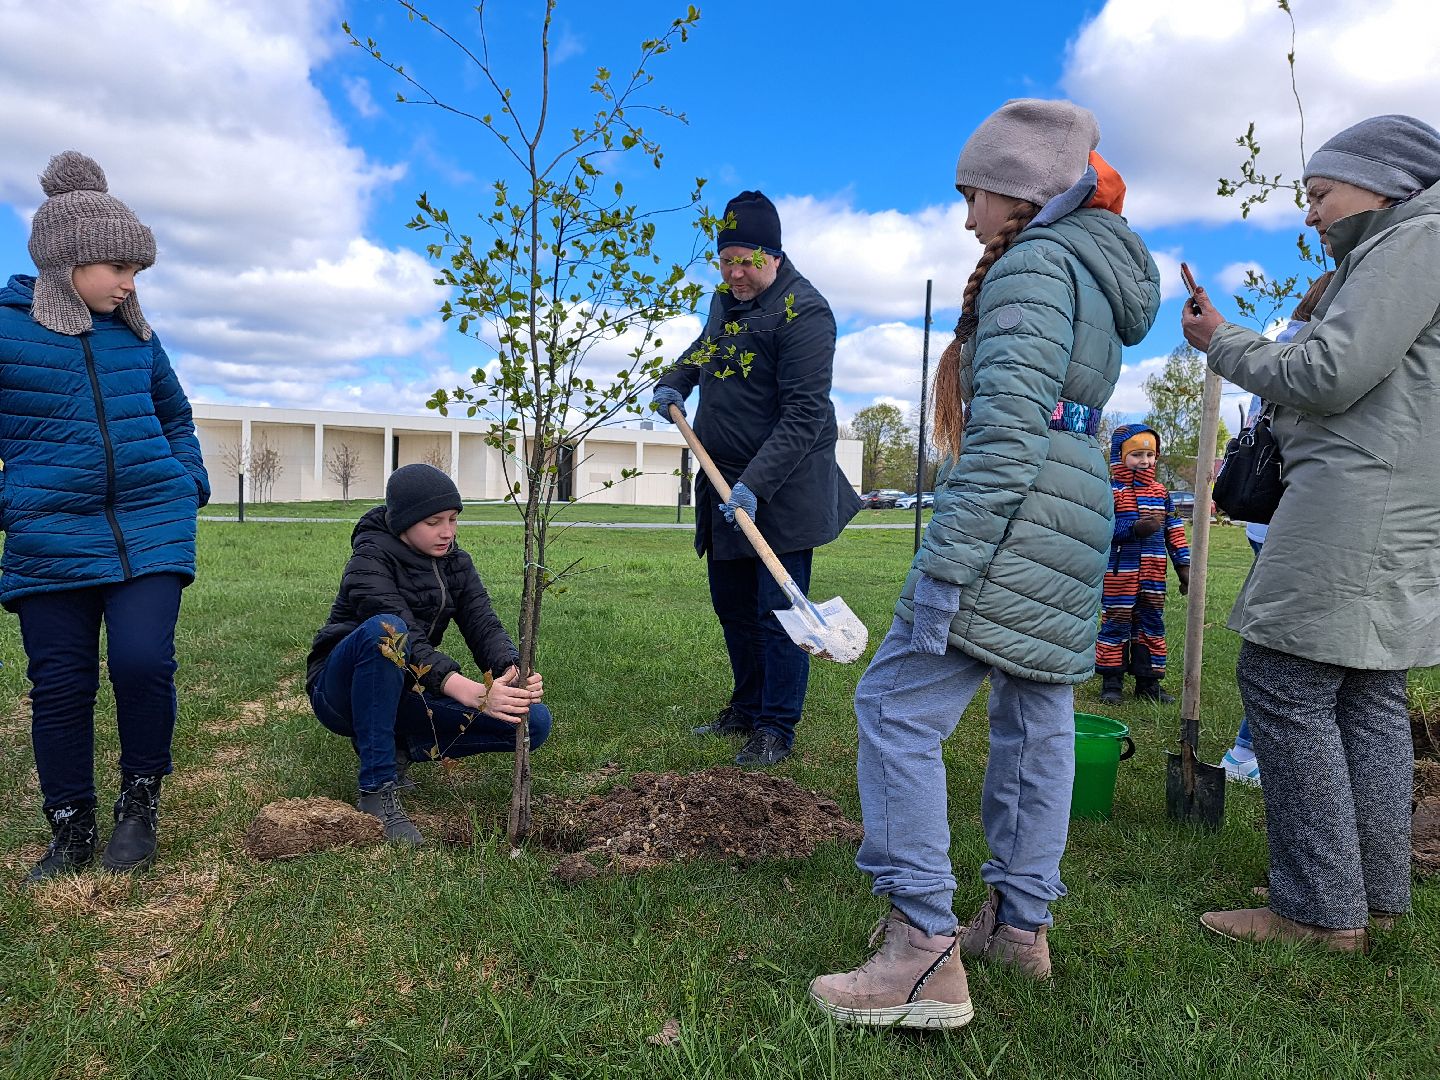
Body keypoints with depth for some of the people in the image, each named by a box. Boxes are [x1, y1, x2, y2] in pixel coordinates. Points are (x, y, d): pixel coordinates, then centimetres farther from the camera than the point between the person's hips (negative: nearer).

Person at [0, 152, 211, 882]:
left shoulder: (134, 333, 10)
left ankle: (141, 804, 13)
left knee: (143, 662, -11)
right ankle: (70, 833, 22)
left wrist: (190, 484, 12)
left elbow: (175, 414, 23)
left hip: (152, 527, 2)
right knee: (60, 685, 5)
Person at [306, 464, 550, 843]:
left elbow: (484, 626, -10)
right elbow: (405, 639, -33)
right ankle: (376, 791, -31)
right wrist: (470, 692, -48)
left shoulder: (455, 562, 1)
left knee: (534, 721, -12)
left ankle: (400, 748, 2)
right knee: (384, 629, -40)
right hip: (342, 692, -5)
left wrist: (513, 672, -34)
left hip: (406, 694, 6)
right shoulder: (370, 561, -18)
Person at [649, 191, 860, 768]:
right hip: (724, 483, 9)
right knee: (731, 604, 17)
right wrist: (673, 382, 13)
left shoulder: (804, 312, -17)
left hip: (783, 488, -8)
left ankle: (775, 730, 9)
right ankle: (746, 708, 32)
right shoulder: (725, 297, 10)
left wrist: (756, 485, -29)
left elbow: (804, 415, -23)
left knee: (777, 612, -3)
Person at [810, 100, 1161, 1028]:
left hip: (1016, 519, -11)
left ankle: (925, 953, -11)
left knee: (897, 708, -11)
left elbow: (1007, 428, -21)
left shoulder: (1033, 265, -8)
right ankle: (1020, 923, 24)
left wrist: (948, 561, -24)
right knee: (1037, 717, 13)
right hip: (1080, 517, 11)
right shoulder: (1100, 273, 23)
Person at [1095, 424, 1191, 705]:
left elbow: (1174, 531, 14)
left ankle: (1148, 683, 20)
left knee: (1152, 624, 10)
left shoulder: (1160, 492, 11)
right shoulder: (1110, 491, -7)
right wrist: (1136, 528, -27)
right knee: (1116, 624, 1)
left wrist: (1183, 566, 11)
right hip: (1119, 575, -6)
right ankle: (1112, 682, 11)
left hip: (1153, 576, 6)